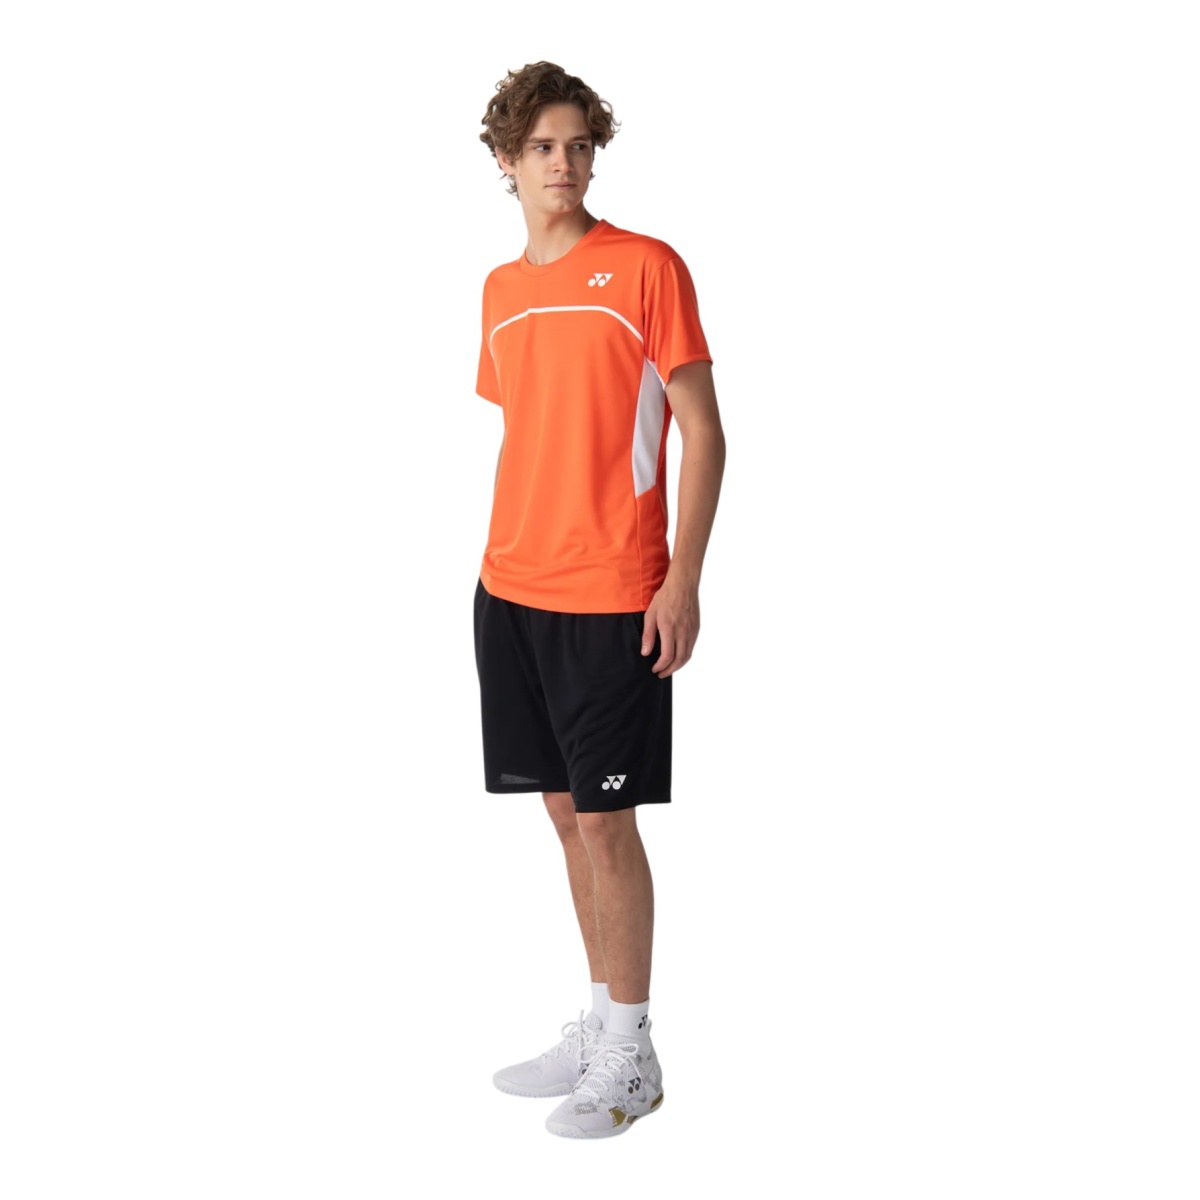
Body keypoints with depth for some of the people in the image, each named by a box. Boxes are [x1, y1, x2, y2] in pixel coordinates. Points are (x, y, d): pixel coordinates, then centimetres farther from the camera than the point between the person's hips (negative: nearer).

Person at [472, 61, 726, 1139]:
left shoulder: (646, 267, -5)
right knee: (566, 809, 12)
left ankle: (631, 1058, 12)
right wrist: (502, 562, 14)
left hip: (611, 598, -6)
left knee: (605, 819, -1)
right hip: (512, 586, 6)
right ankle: (599, 1025, 25)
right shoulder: (502, 289, 13)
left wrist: (683, 581, -15)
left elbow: (703, 433, -7)